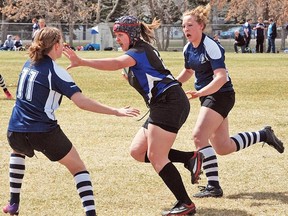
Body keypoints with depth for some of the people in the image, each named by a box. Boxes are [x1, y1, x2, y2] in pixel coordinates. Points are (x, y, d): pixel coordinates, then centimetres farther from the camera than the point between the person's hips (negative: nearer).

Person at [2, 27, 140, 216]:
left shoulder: (28, 65, 10)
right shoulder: (56, 72, -9)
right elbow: (82, 102, -18)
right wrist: (116, 112, -18)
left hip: (16, 132, 5)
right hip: (45, 133, -5)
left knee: (18, 151, 39)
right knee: (78, 167, 10)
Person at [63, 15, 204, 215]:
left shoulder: (139, 51, -11)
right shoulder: (145, 50, 21)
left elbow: (116, 64, -31)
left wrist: (82, 62, -41)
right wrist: (130, 76, 10)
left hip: (170, 103, -10)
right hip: (163, 106, 10)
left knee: (156, 157, -10)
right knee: (137, 151, 7)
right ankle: (190, 158, 6)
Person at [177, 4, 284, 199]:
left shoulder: (211, 47, -20)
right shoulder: (188, 49, 5)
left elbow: (221, 77, -29)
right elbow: (188, 72, 24)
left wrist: (200, 93, -40)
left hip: (221, 95, -9)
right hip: (208, 97, 9)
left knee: (199, 137, -18)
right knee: (223, 148, 12)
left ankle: (213, 186, -14)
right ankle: (263, 135, 31)